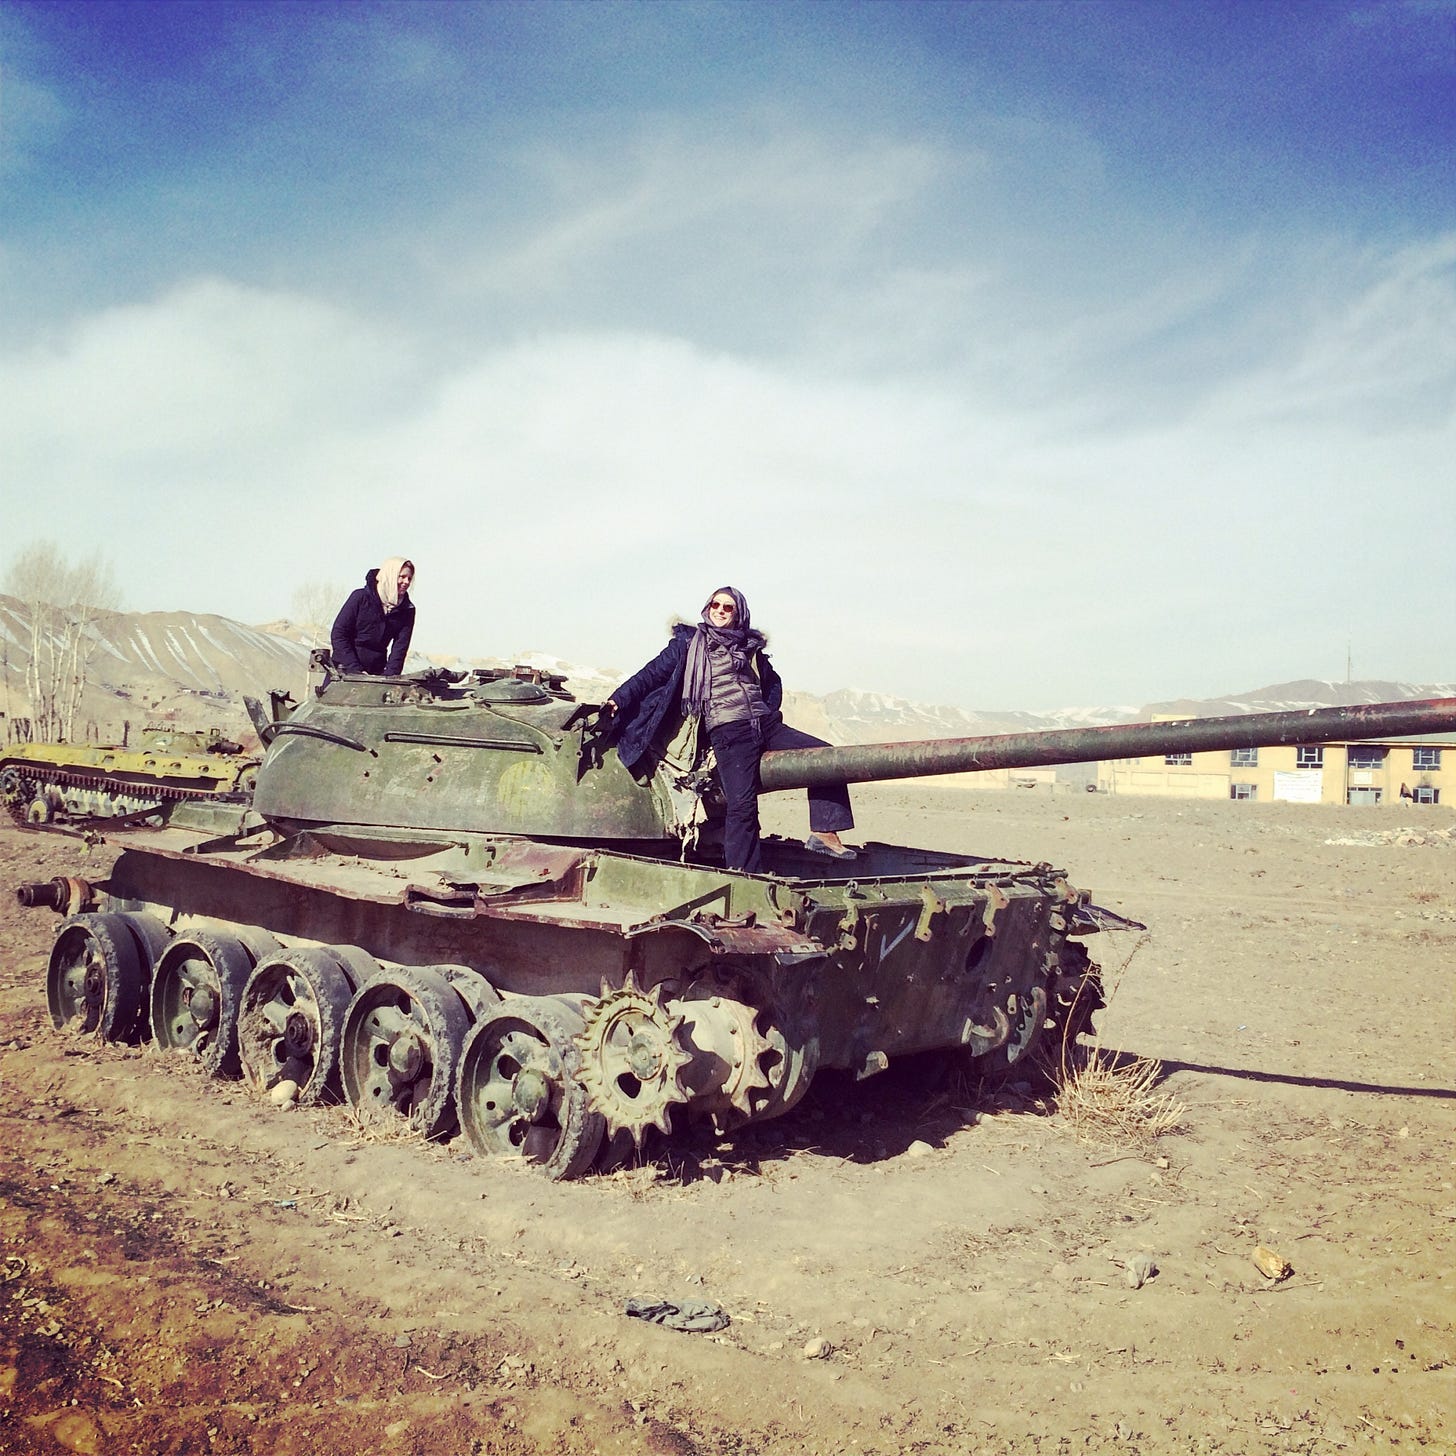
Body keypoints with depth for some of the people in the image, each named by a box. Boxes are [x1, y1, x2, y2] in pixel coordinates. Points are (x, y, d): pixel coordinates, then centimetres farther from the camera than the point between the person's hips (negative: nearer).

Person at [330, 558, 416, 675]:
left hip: (377, 672, 3)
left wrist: (389, 676, -16)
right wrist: (356, 670, -15)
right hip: (346, 669, -3)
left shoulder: (407, 609, 2)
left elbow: (400, 646, -1)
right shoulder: (361, 597, -8)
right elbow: (338, 634, -8)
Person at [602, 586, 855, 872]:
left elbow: (773, 682, 32)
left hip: (766, 724, 5)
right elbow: (652, 674, 5)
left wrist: (772, 710, 14)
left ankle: (823, 833, -6)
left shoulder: (750, 647, 19)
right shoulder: (689, 643, 8)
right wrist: (619, 699, -6)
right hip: (727, 731, -5)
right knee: (742, 804, -15)